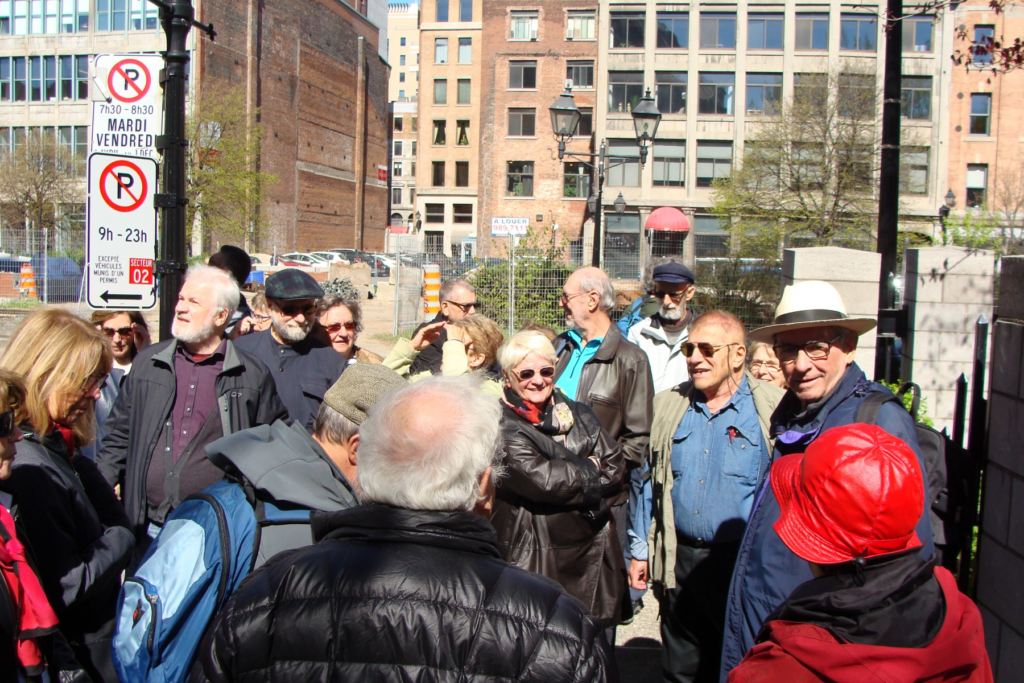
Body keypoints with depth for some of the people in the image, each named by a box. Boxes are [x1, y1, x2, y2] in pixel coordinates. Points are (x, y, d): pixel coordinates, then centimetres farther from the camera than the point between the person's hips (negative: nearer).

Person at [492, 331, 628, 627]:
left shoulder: (580, 416, 11)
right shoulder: (502, 427, -10)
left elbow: (617, 470, 4)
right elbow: (543, 480, -21)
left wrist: (568, 475, -9)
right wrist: (591, 468, -5)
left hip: (594, 558, 6)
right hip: (537, 564, -5)